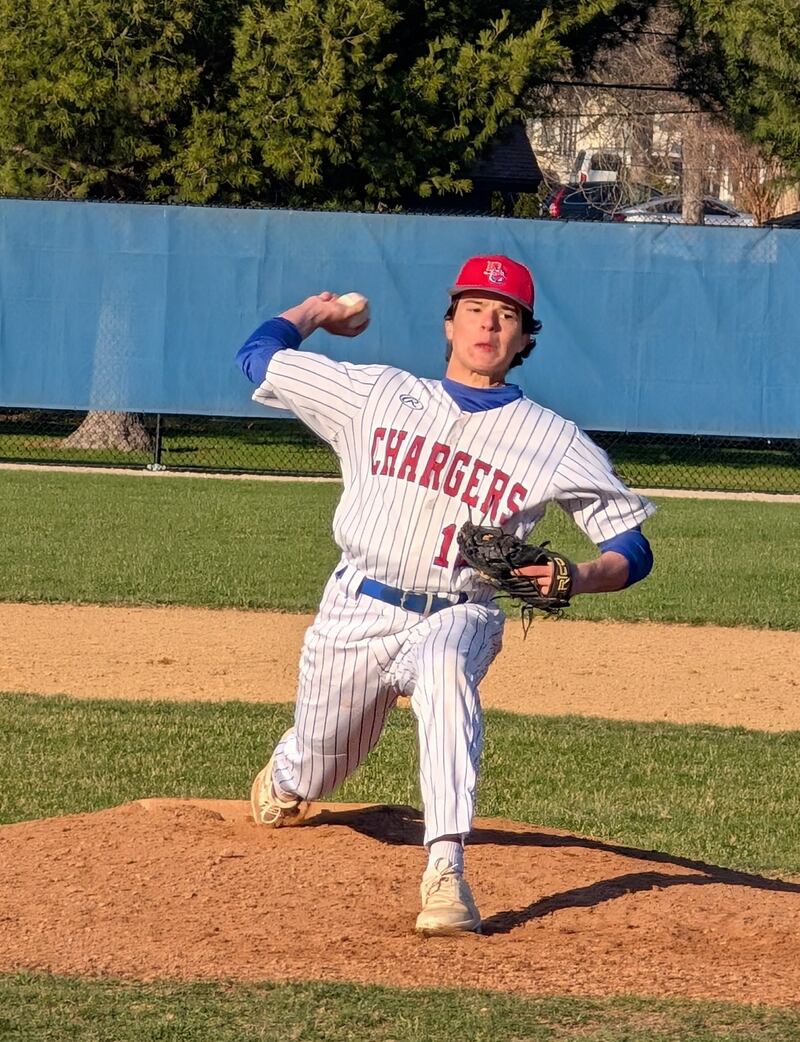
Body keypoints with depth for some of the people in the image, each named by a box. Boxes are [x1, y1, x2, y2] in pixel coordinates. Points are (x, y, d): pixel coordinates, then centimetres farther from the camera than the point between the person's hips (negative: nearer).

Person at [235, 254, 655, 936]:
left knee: (444, 668, -39)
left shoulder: (554, 442, -1)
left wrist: (574, 578, -23)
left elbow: (633, 552, -2)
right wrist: (317, 311, 28)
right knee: (312, 774, 14)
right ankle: (283, 779, 57)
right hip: (356, 613, 3)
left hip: (460, 618, -3)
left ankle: (447, 873, -48)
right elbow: (259, 355, 11)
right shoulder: (377, 395, 4)